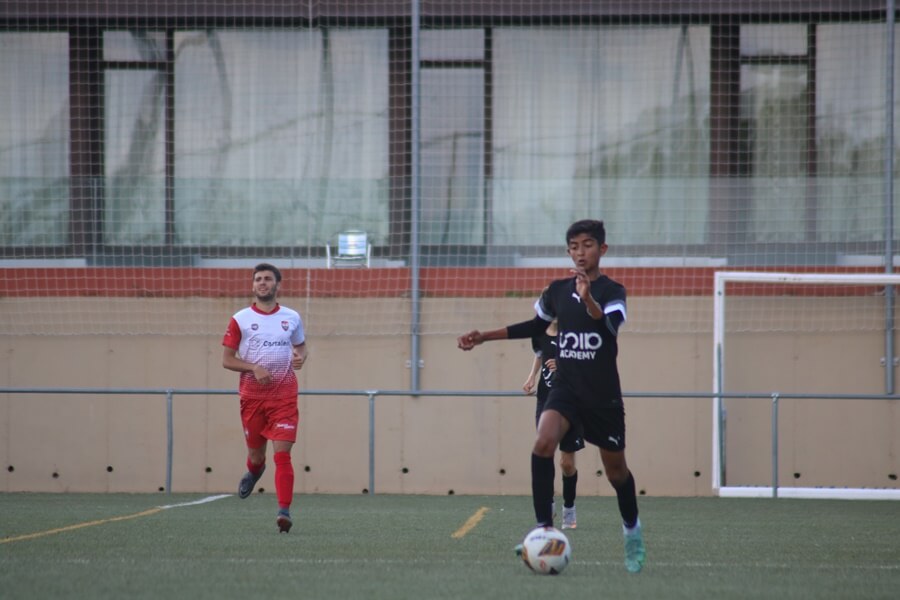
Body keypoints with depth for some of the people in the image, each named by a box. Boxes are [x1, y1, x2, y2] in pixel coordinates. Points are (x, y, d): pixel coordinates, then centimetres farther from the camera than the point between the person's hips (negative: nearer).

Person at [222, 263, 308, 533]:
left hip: (284, 396, 0)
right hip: (252, 396, 0)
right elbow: (227, 359, 0)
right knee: (256, 453, 12)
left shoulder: (292, 318, 6)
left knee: (282, 453, -13)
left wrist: (301, 357, -3)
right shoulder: (240, 319, 0)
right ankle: (254, 471, 50)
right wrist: (254, 368, -16)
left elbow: (301, 347, 21)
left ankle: (284, 511, -17)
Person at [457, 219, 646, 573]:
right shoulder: (557, 291, 4)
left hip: (603, 394, -2)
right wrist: (485, 337, 17)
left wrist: (589, 300, -50)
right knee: (543, 442, -26)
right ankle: (544, 528, -24)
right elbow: (536, 326, 21)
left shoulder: (612, 292, -7)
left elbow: (610, 324, -29)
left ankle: (632, 530, 37)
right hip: (565, 388, 2)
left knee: (615, 468, 9)